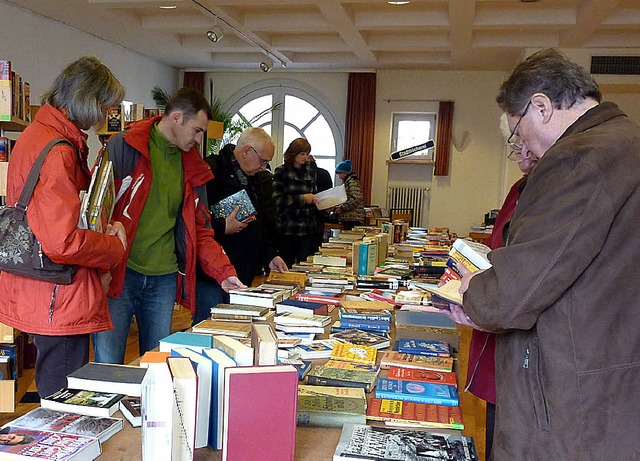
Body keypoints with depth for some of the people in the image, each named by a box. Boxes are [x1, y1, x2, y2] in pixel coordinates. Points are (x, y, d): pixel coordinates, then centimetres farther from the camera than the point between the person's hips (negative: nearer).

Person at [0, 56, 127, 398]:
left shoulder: (35, 134, 11)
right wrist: (114, 246, -12)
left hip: (33, 292, 10)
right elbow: (63, 242, -28)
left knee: (54, 396, 22)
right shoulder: (58, 152, -22)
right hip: (61, 304, -10)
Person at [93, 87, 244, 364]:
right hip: (117, 274, -5)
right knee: (108, 364, 1)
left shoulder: (192, 167, 10)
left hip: (164, 279, 5)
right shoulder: (124, 147, -5)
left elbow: (200, 229, 12)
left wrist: (224, 272, 0)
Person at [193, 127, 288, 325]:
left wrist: (270, 255, 8)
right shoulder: (210, 171, -12)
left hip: (244, 275, 7)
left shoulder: (261, 181, 14)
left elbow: (265, 224, 20)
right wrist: (222, 227, -21)